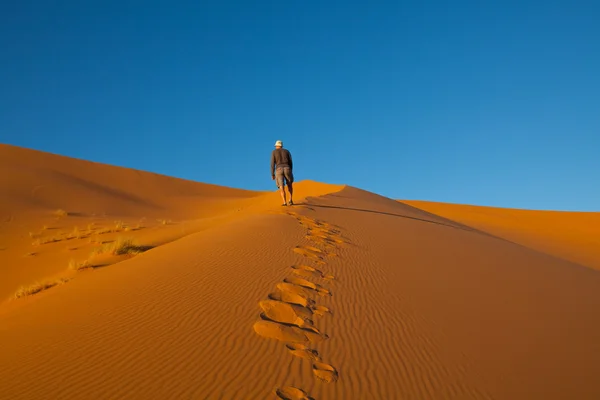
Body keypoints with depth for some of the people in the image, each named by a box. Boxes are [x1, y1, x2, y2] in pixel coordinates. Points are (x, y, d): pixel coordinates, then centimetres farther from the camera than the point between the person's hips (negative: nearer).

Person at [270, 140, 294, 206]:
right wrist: (290, 172, 20)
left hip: (279, 170, -1)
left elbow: (272, 164, 3)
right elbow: (290, 162, 13)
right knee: (290, 185, 21)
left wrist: (272, 174, 6)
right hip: (287, 169, 1)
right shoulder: (287, 151, 17)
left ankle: (284, 202, -17)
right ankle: (290, 200, 6)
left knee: (282, 188, -1)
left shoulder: (274, 152, 10)